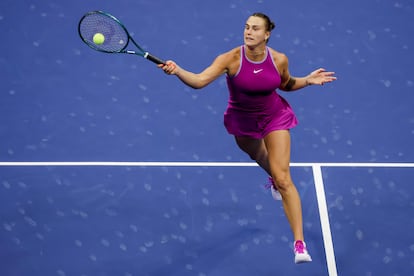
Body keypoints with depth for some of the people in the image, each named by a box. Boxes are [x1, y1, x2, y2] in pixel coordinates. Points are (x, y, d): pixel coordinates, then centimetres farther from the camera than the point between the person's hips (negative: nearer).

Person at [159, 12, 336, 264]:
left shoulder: (279, 60, -19)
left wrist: (307, 81, -14)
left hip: (275, 117, -1)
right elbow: (199, 81, -36)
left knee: (283, 179, -11)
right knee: (259, 156, 30)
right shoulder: (231, 59, -25)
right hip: (242, 120, 1)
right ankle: (274, 177, 71)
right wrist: (177, 70, -54)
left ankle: (300, 244, -9)